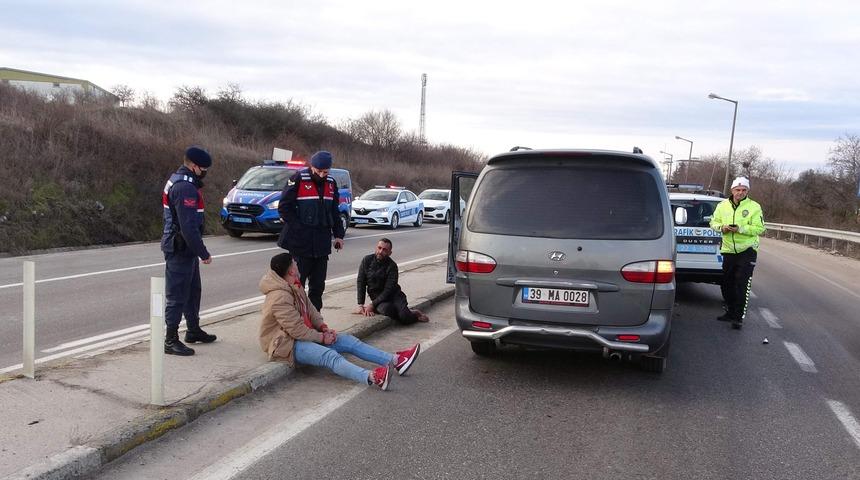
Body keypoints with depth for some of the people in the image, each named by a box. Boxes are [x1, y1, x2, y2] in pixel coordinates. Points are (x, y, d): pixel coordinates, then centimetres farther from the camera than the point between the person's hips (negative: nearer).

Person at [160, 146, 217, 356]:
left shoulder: (177, 181, 13)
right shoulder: (185, 188, -22)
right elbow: (189, 226, -26)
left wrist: (198, 250, 20)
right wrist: (203, 253, -19)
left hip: (185, 249, 11)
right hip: (181, 250, -11)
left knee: (192, 290, 21)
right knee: (177, 295, -4)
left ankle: (194, 330, 34)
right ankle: (171, 340, 4)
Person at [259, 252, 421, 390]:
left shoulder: (295, 286, 9)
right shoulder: (280, 298, -23)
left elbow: (310, 309, 16)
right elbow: (296, 330, -24)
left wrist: (323, 327, -1)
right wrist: (322, 338, -14)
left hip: (306, 334, 10)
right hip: (287, 344, -10)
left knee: (349, 341, -3)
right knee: (330, 355, -33)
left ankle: (396, 360, -10)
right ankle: (371, 377, -55)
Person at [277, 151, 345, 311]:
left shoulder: (331, 183, 11)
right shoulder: (298, 179, -8)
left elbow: (334, 212, 19)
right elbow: (284, 207, -8)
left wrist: (338, 234, 14)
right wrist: (298, 227, -13)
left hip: (322, 242, 6)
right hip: (300, 242, -6)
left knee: (318, 283, 11)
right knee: (297, 282, -2)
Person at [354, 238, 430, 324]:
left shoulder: (392, 266, -11)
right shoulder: (367, 260, -2)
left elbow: (389, 289, -15)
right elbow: (360, 282, -1)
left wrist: (372, 305, -22)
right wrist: (360, 305, -9)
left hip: (394, 294, -2)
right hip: (376, 296, 2)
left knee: (405, 317, -29)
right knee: (387, 309, -35)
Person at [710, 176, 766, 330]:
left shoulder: (754, 207, -5)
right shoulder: (723, 205, 7)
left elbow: (759, 228, -10)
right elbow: (714, 222, 13)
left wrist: (740, 229, -22)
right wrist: (721, 227, -9)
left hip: (747, 251, -5)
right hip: (728, 250, 5)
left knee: (742, 286, -8)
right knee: (726, 284, 14)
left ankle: (739, 317, -2)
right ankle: (730, 312, 31)